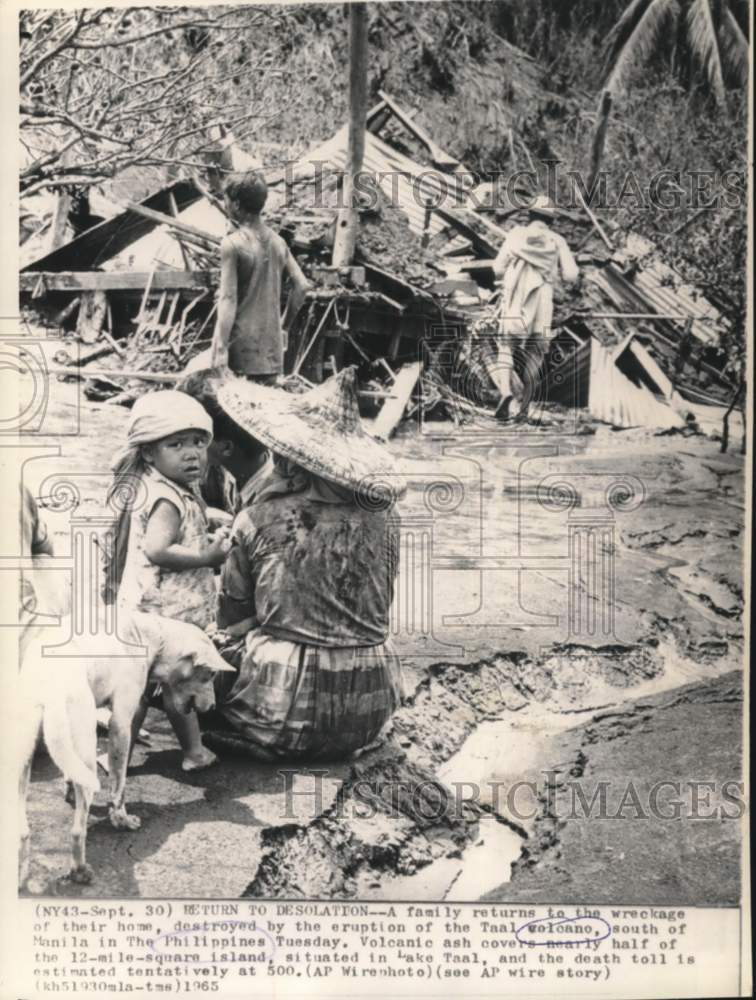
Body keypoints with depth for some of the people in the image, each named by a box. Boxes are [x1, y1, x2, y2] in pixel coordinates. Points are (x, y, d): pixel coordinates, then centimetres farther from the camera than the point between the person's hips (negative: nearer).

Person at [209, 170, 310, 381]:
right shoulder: (277, 241, 8)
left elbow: (228, 299, -15)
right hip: (272, 347, 6)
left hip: (243, 346, -6)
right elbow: (301, 285, 10)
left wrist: (220, 347, -16)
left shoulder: (232, 244, -10)